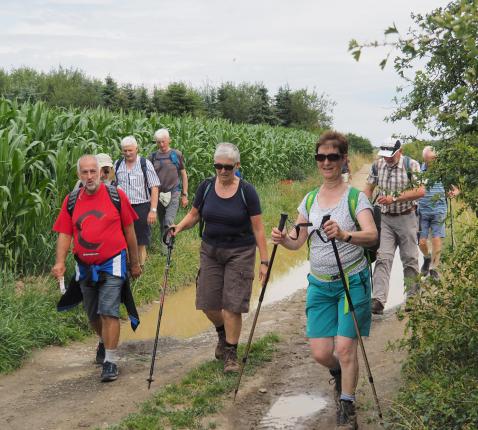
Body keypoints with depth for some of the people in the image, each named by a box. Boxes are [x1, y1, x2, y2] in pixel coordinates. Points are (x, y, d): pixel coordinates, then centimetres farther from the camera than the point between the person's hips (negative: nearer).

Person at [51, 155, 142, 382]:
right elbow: (64, 234, 1)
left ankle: (110, 361, -6)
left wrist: (135, 263, 6)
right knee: (93, 315, 18)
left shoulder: (116, 195, -7)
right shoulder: (71, 201, 1)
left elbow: (129, 231, 1)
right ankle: (104, 341, 47)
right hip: (85, 267, 4)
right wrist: (60, 262, -14)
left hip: (112, 264, -4)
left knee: (109, 312, -13)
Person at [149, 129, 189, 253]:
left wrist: (184, 195, 3)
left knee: (169, 223, -15)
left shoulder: (176, 154, 0)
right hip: (158, 194, 3)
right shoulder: (152, 157, 5)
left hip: (173, 193, -3)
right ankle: (164, 249, 22)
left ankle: (167, 251, -13)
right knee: (162, 225, 10)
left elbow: (183, 174, 6)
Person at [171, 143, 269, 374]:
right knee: (208, 303, 5)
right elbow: (194, 214, 10)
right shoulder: (206, 187, -1)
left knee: (232, 305, -4)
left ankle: (231, 353, 13)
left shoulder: (247, 191, -10)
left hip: (240, 253, -3)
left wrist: (264, 261, -10)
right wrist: (179, 226, -12)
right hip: (210, 250, 4)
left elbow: (258, 228, -8)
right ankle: (223, 333, 37)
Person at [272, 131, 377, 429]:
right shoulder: (309, 200, 7)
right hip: (319, 284, 4)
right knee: (321, 353, 2)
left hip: (352, 281, -4)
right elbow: (298, 241, 7)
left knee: (344, 347, -8)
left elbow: (372, 236, -24)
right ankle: (340, 375, 37)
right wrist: (283, 239, -16)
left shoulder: (356, 197, -8)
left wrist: (345, 235, -43)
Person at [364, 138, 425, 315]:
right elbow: (369, 188, 12)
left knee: (410, 259, 5)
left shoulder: (411, 165, -9)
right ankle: (378, 300, -16)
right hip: (385, 219, 2)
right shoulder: (377, 165, 2)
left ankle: (412, 298, 18)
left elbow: (420, 191, -17)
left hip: (406, 218, -2)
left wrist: (394, 198, -24)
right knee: (383, 258, -8)